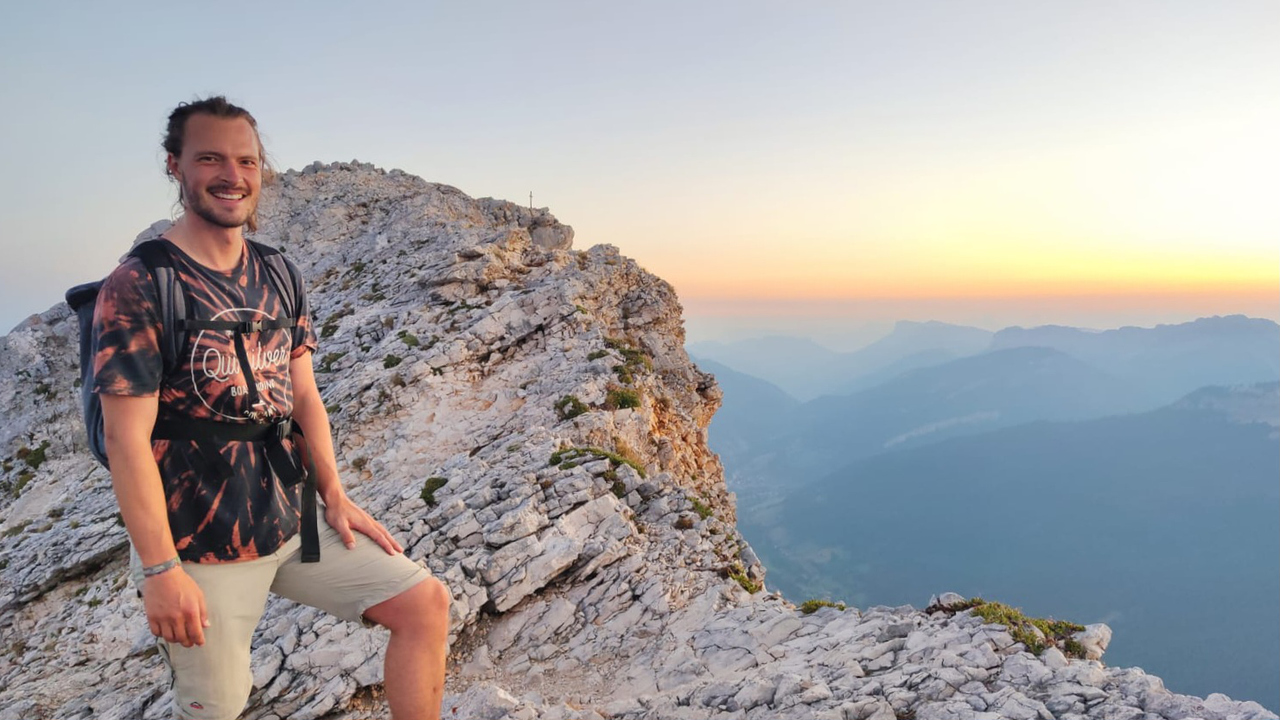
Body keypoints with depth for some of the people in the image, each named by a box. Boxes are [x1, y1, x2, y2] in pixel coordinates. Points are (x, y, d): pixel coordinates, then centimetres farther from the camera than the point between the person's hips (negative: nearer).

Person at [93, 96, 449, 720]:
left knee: (425, 603, 0)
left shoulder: (279, 278, 6)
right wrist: (160, 569, -17)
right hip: (199, 546, -5)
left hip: (292, 518, 6)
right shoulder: (136, 287, -13)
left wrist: (335, 497, 2)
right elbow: (127, 438, -16)